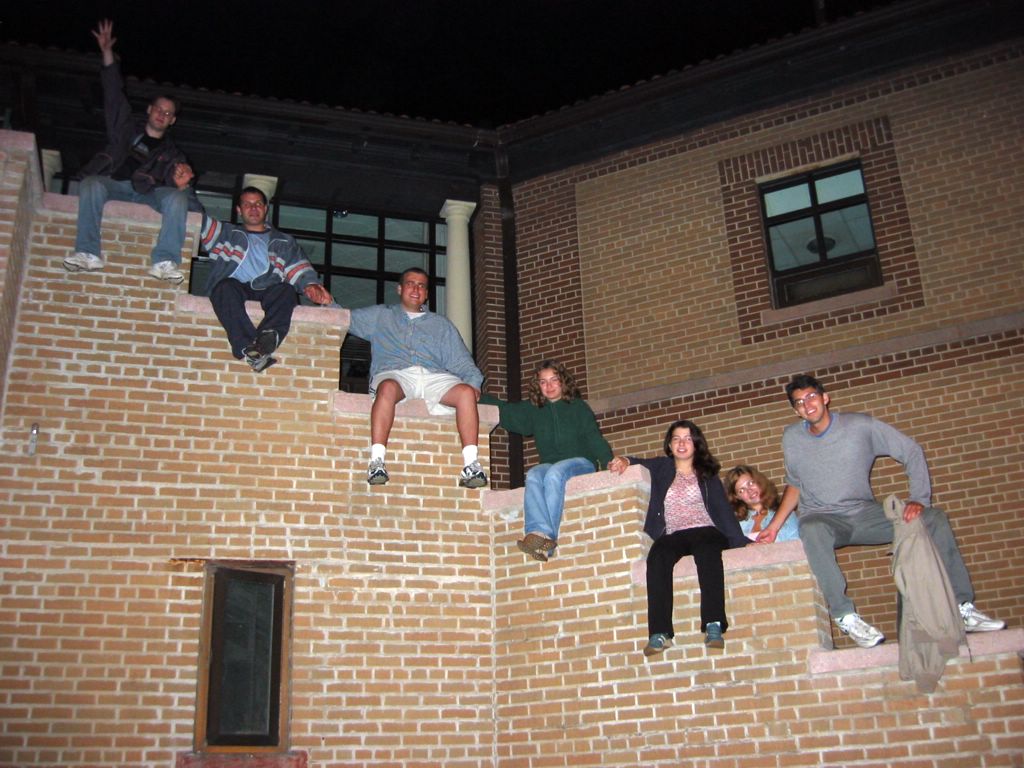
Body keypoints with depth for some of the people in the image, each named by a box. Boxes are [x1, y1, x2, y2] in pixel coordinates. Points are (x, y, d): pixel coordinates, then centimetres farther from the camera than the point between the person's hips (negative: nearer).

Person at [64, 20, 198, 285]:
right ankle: (88, 253, -39)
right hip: (114, 186, 1)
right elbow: (114, 94, 22)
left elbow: (174, 178, 9)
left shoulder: (172, 153, 27)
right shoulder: (127, 129, 28)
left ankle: (165, 262, -43)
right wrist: (107, 53, 13)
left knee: (178, 196, -33)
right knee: (91, 183, -33)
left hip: (149, 193, -1)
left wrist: (181, 182, -18)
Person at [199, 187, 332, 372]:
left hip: (268, 292, 1)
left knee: (287, 290, -34)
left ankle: (268, 336, -60)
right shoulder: (227, 233, 31)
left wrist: (309, 286, -8)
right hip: (235, 289, 0)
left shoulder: (284, 242, 30)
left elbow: (299, 270, 13)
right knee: (226, 287, -37)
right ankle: (248, 348, -53)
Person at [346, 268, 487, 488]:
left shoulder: (442, 324, 31)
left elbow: (462, 362, 22)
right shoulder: (379, 315, 30)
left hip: (434, 377, 2)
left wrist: (473, 381, 2)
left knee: (466, 392, -30)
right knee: (388, 388, -39)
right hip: (394, 374, -2)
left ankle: (470, 466, -36)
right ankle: (376, 462, -45)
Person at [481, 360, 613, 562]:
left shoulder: (578, 407, 11)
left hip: (581, 462, -3)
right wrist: (478, 398, 3)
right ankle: (538, 533, -54)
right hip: (549, 466, 3)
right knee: (533, 475, -32)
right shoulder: (533, 410, 20)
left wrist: (608, 462, -18)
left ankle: (547, 538, -47)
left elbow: (595, 439, -1)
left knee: (555, 472, -36)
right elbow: (502, 409, 19)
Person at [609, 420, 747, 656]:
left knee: (706, 548, -37)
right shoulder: (661, 468, 26)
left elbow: (724, 509, 10)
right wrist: (625, 460, -7)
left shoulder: (707, 474, 20)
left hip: (706, 530, -1)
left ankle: (714, 625, -46)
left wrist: (740, 542, -4)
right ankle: (660, 633, -42)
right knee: (657, 555, -34)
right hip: (674, 536, 1)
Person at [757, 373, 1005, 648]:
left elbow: (911, 452, -3)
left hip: (865, 514, 1)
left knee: (934, 518, -18)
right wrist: (774, 525, 2)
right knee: (812, 530, -40)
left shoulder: (860, 426, -6)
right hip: (822, 518, -1)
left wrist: (919, 499, -15)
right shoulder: (792, 438, 1)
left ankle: (962, 607, -10)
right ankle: (845, 616, -33)